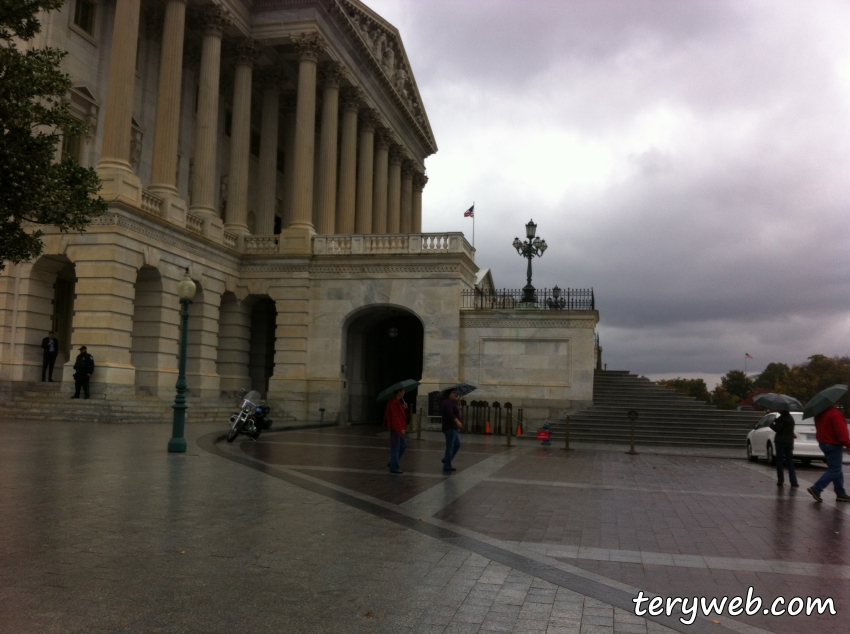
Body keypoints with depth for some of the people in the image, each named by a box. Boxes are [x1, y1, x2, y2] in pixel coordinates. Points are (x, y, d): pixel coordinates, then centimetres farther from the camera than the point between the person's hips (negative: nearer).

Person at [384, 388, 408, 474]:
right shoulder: (393, 402, -18)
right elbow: (394, 417, -23)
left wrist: (404, 408, -1)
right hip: (395, 429, -10)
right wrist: (400, 429, -24)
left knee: (403, 445, 16)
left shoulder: (399, 402, 16)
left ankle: (392, 463, 25)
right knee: (395, 447, -4)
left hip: (399, 429, 10)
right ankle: (394, 468, 3)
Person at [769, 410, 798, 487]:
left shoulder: (781, 418, -13)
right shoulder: (791, 418, 12)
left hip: (781, 442, -7)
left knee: (779, 462, 0)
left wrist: (772, 424, -2)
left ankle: (780, 481, -1)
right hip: (789, 442, 7)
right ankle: (793, 482, 4)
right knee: (790, 462, 9)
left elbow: (778, 429, -16)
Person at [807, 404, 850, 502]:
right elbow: (841, 431, -21)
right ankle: (816, 489, -11)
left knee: (837, 469, 15)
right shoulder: (834, 414, -20)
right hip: (834, 445, -10)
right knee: (835, 470, -5)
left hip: (823, 442, 10)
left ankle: (840, 493, 18)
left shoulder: (820, 414, 9)